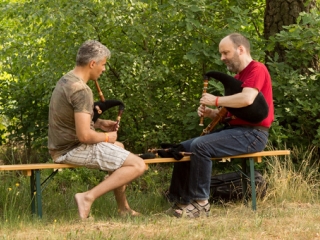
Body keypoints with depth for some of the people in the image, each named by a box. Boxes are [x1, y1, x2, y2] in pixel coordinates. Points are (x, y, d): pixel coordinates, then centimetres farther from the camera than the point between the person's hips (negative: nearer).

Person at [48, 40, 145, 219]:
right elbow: (84, 135, -27)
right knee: (138, 165, -14)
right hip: (74, 149, -10)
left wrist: (99, 123, 12)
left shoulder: (66, 81, 9)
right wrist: (107, 137, -8)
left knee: (119, 147, 33)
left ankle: (123, 208, 31)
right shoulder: (81, 90, -22)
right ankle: (89, 197, -17)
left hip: (61, 147, 11)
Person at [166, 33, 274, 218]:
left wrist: (216, 100, -16)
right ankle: (179, 199, 2)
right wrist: (211, 113, 2)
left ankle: (200, 203, -22)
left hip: (252, 133, -10)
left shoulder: (257, 69, -9)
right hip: (236, 129, 10)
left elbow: (247, 99, -28)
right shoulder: (239, 76, 21)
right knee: (184, 147, 4)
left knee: (200, 146, -28)